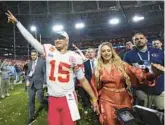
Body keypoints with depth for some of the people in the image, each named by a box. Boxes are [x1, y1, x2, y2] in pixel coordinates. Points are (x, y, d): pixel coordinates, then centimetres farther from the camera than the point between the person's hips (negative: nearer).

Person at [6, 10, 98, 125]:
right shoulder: (49, 50, 1)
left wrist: (94, 98, 2)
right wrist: (17, 22, 13)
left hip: (68, 99, -2)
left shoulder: (73, 57, -5)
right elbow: (30, 38, 8)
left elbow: (82, 80, 0)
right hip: (52, 99, 3)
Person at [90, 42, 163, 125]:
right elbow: (94, 86, 5)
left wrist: (153, 74, -30)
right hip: (107, 99, -1)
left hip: (123, 98, 1)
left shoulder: (121, 64, -2)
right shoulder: (98, 69, 0)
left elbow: (136, 72, -13)